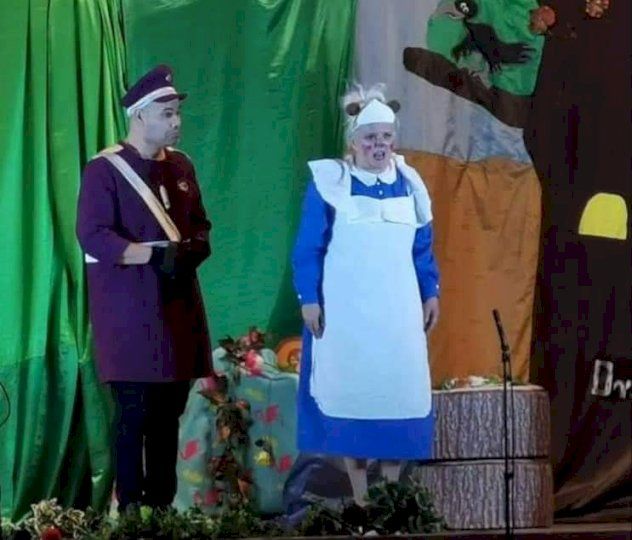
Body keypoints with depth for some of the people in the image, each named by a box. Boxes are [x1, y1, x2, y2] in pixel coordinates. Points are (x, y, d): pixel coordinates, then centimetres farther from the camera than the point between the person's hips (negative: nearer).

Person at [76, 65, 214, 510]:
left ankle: (164, 502, 19)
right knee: (134, 413, -4)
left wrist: (195, 249, -6)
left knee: (170, 410, 10)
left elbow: (200, 224, 18)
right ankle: (131, 508, 4)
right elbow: (93, 237, -16)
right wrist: (155, 255, -24)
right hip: (129, 310, -6)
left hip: (178, 305, 7)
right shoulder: (104, 170, -9)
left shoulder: (181, 166, 12)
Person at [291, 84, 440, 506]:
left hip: (396, 309, 4)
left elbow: (422, 247, 14)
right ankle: (360, 493, 7)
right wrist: (309, 299, -10)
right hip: (345, 308, -3)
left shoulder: (409, 184, 8)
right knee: (350, 388, -1)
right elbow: (308, 248, -4)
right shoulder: (328, 183, -4)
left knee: (399, 389, 2)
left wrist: (431, 294, 9)